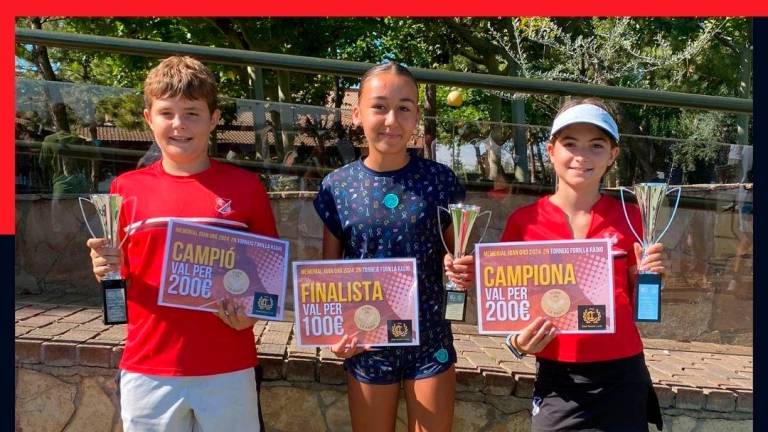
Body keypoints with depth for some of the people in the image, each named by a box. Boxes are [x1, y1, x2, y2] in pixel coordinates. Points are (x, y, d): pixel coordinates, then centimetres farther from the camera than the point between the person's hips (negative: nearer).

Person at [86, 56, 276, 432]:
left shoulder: (245, 186, -1)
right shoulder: (127, 188, 2)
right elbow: (118, 279, 11)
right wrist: (107, 270, -10)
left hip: (228, 372, -1)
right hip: (147, 372, 1)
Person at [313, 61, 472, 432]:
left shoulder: (438, 179, -6)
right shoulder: (337, 186, -5)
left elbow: (457, 255, 4)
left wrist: (464, 269, -18)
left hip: (430, 342, 0)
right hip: (366, 345, 1)